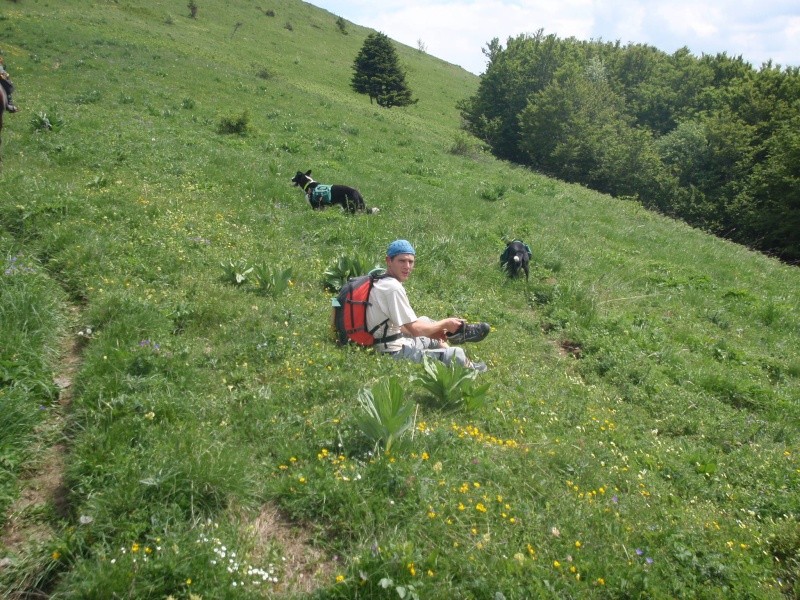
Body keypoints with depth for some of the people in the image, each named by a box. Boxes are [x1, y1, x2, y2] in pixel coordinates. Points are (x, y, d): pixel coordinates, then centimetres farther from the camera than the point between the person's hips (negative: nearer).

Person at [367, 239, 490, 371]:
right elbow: (415, 329, -19)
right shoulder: (393, 288, -20)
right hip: (396, 353, -11)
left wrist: (436, 329, 9)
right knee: (457, 353, -12)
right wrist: (445, 323, -2)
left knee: (424, 320, 30)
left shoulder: (379, 283, 9)